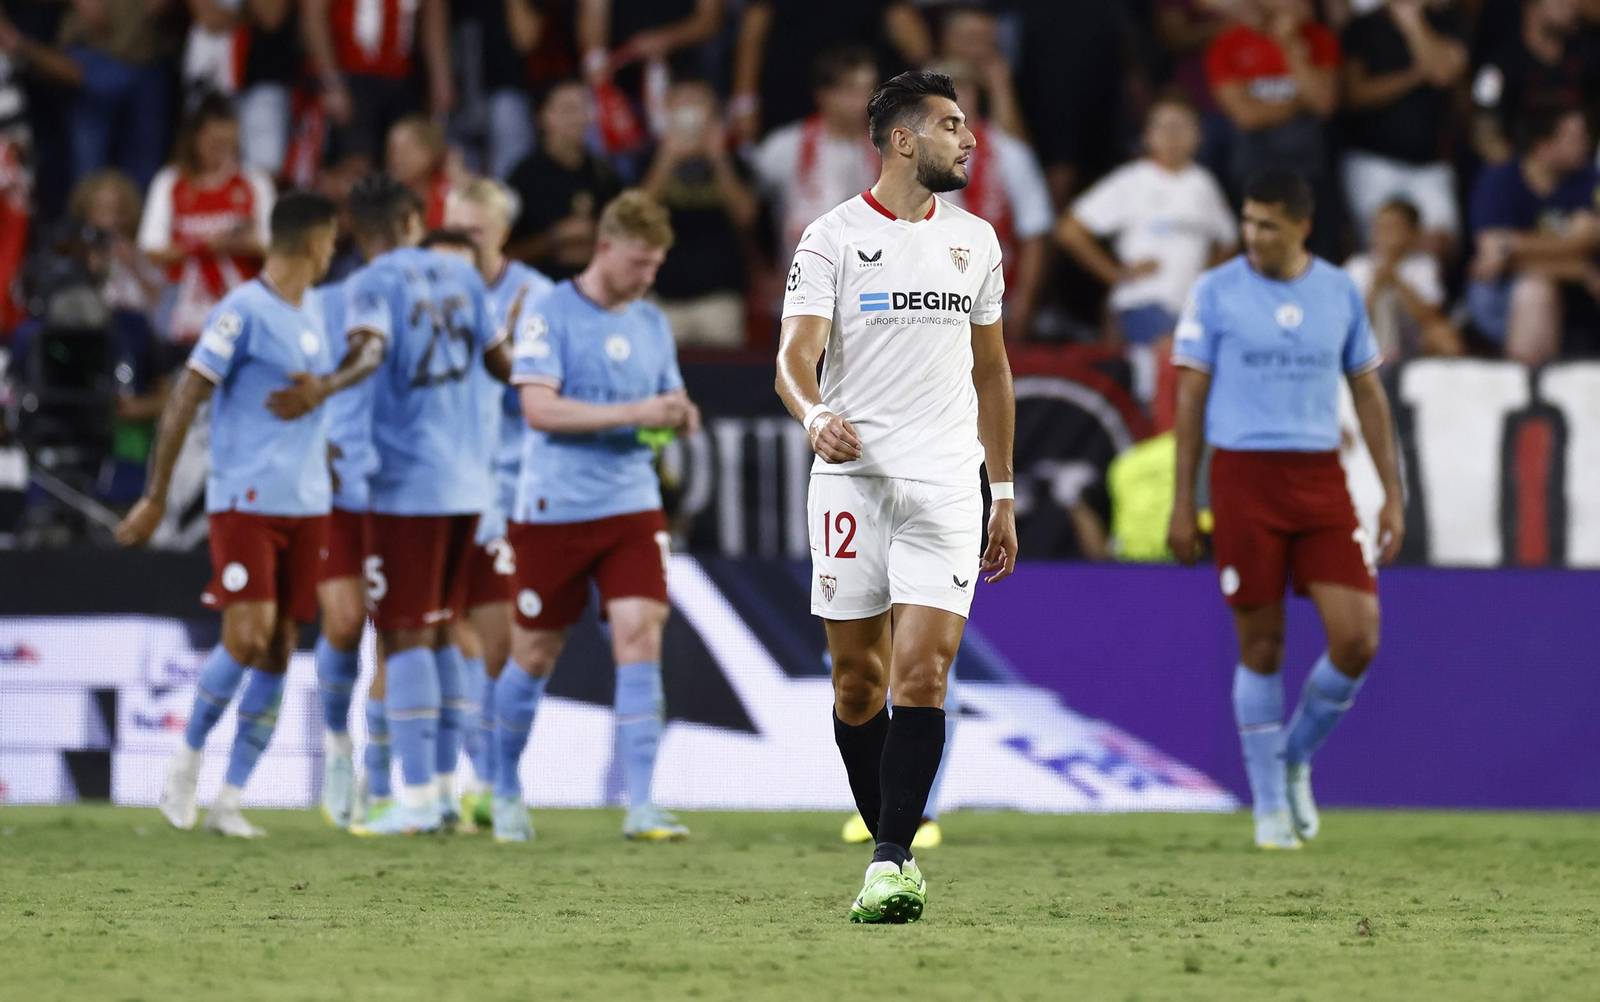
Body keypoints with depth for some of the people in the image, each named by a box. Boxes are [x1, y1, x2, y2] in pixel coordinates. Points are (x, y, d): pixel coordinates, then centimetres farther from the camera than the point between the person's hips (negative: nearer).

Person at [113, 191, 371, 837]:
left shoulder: (312, 317, 15)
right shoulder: (245, 311, -8)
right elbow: (184, 402, -9)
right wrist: (155, 498, -10)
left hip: (305, 506, 7)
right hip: (245, 500, -7)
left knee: (279, 652, 2)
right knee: (249, 637, -15)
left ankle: (228, 801, 7)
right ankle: (189, 756, 8)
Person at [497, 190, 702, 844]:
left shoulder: (652, 325, 11)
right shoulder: (549, 315, -7)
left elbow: (668, 403, 20)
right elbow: (540, 408, -18)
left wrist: (679, 418, -5)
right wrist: (632, 413, -24)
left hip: (632, 507, 4)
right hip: (554, 511, -4)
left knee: (640, 638, -11)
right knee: (535, 655, 5)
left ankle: (640, 807, -13)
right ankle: (505, 790, 26)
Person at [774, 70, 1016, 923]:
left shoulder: (974, 239, 13)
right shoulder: (833, 238, -1)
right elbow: (796, 356, -10)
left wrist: (1003, 494, 19)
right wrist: (815, 415, -33)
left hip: (944, 485, 2)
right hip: (852, 477, -2)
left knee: (921, 669, -13)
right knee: (858, 678, 3)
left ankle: (891, 863, -14)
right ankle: (892, 852, 17)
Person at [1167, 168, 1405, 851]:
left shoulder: (1340, 293, 8)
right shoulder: (1215, 293, 0)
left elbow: (1368, 394, 14)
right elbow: (1191, 397, 2)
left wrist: (1392, 495, 9)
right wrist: (1182, 503, -2)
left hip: (1320, 478, 2)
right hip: (1243, 479, -2)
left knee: (1356, 638, -9)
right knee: (1261, 646, 0)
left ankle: (1296, 758, 17)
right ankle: (1270, 806, 12)